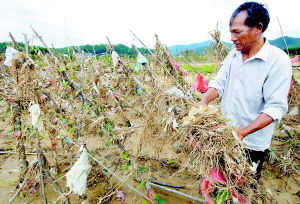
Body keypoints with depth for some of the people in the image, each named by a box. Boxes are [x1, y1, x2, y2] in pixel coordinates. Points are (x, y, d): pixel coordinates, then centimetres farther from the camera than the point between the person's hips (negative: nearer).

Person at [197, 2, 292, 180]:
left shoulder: (278, 60, -17)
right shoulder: (234, 54, 2)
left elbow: (276, 107, -21)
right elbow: (219, 83, 1)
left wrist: (244, 132, -29)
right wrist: (204, 101, -17)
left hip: (252, 143, -5)